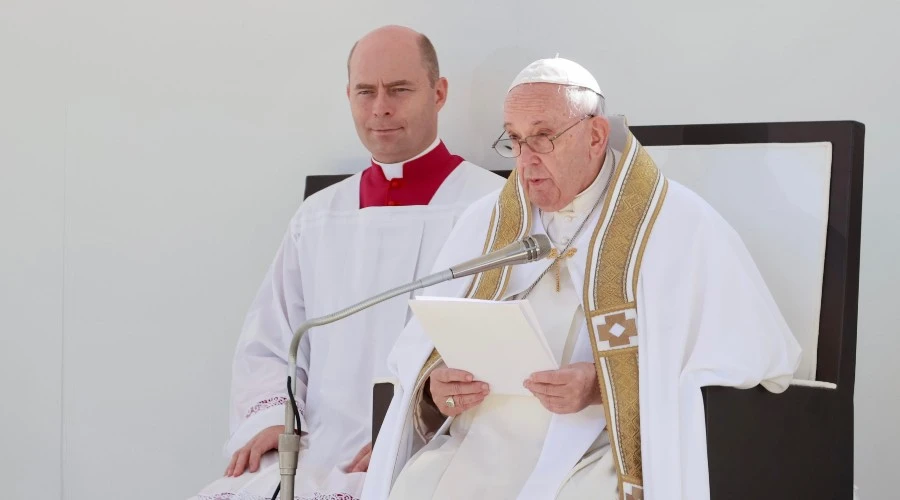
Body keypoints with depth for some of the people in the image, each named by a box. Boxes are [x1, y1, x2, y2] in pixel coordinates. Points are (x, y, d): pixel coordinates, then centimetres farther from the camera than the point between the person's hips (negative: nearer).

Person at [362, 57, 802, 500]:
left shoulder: (680, 226, 0)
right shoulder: (485, 222, 12)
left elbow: (744, 365, -6)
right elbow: (420, 351, 12)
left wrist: (605, 386, -16)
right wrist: (436, 385, -11)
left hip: (601, 458, -3)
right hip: (478, 446, 3)